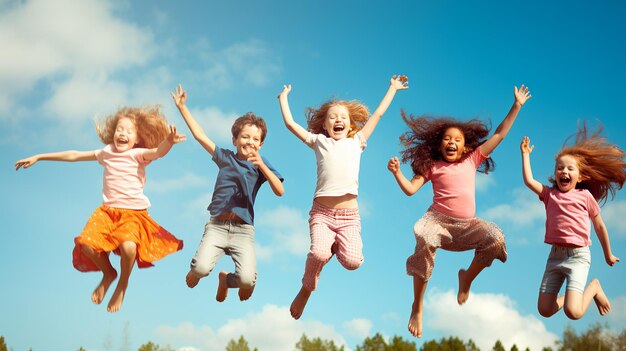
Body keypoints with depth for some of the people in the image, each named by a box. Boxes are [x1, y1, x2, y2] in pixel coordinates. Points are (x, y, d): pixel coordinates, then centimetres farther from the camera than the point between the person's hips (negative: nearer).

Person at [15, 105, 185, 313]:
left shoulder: (138, 154, -3)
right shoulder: (106, 153, 11)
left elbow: (158, 152, -25)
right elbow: (73, 155, 19)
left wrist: (169, 142, -49)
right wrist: (38, 157, 24)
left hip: (134, 212, -4)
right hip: (108, 210, 4)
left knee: (128, 247, -32)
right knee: (85, 242, -20)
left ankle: (122, 285, 2)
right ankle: (108, 273, 13)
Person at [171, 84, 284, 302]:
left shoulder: (261, 165, 7)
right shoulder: (225, 157, 11)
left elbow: (280, 191, -7)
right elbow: (199, 135, 10)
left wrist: (261, 166, -19)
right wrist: (182, 107, 8)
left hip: (243, 229, 0)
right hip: (216, 225, 0)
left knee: (247, 279, -21)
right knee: (202, 267, -25)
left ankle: (226, 280, 17)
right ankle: (195, 273, 16)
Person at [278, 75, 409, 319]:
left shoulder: (356, 142, 16)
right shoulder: (319, 142, 14)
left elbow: (377, 114, 22)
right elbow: (290, 123, 14)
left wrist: (393, 89, 28)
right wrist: (284, 97, 26)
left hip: (349, 214, 1)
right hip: (322, 212, -1)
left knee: (352, 261, -19)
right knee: (319, 254, -27)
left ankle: (337, 245, 17)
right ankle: (306, 290, 4)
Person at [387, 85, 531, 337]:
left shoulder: (472, 160, 14)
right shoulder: (432, 166, 9)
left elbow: (499, 135, 14)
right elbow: (410, 189, 3)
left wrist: (517, 106, 13)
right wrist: (397, 172, -14)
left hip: (467, 225, 3)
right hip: (438, 219, -3)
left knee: (495, 238, -26)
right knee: (425, 241, -36)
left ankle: (467, 278, 4)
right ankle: (417, 306, -18)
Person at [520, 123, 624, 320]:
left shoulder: (585, 195, 2)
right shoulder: (549, 194, 9)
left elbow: (599, 226, 10)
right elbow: (528, 180, -5)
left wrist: (608, 254, 17)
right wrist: (525, 154, 2)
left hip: (578, 256, -4)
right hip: (555, 255, 4)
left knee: (573, 313, -17)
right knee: (544, 310, 3)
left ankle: (594, 288, 12)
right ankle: (570, 297, 32)